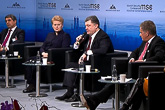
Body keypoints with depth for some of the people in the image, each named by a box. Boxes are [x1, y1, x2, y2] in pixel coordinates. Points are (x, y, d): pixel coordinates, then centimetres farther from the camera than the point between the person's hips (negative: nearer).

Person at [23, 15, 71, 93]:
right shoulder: (50, 35, 28)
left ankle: (33, 85, -19)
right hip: (44, 56, 6)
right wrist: (43, 53, -4)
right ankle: (31, 84, -27)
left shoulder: (66, 36, 7)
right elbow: (42, 47, 21)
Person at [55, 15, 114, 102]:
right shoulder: (87, 35, 14)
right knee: (70, 65, -9)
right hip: (86, 62, 9)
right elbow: (76, 48, 24)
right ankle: (69, 92, -15)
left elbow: (103, 50, -32)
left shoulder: (103, 36, -12)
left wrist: (87, 53, -30)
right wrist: (78, 42, 0)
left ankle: (78, 94, -19)